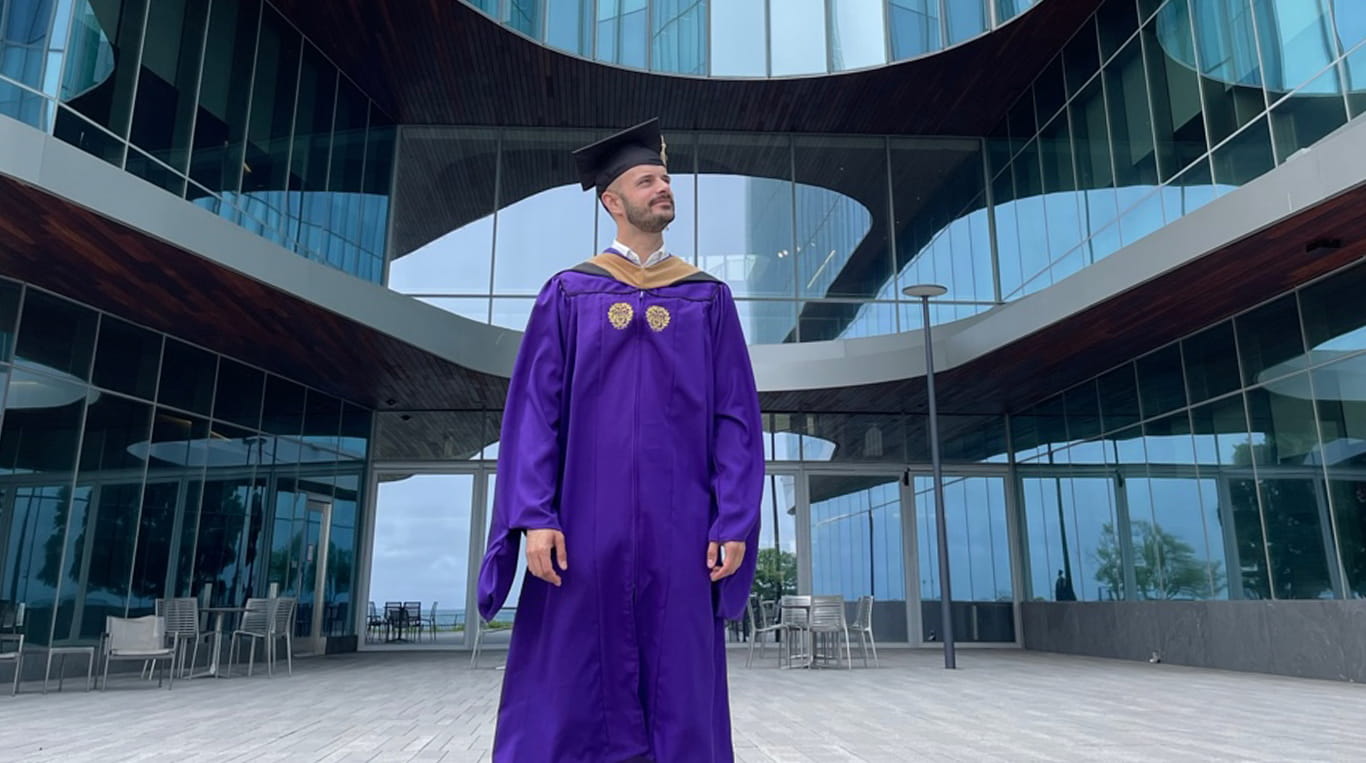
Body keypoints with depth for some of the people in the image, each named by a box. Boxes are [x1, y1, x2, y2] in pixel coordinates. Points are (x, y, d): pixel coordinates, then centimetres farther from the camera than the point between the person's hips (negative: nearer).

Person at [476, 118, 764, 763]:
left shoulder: (708, 298, 11)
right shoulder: (568, 294, 8)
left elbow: (736, 418, 5)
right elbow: (534, 409, 1)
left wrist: (735, 522, -5)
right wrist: (535, 515, -10)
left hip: (679, 526, 1)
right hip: (585, 520, -1)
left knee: (681, 701, 5)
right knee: (569, 697, 2)